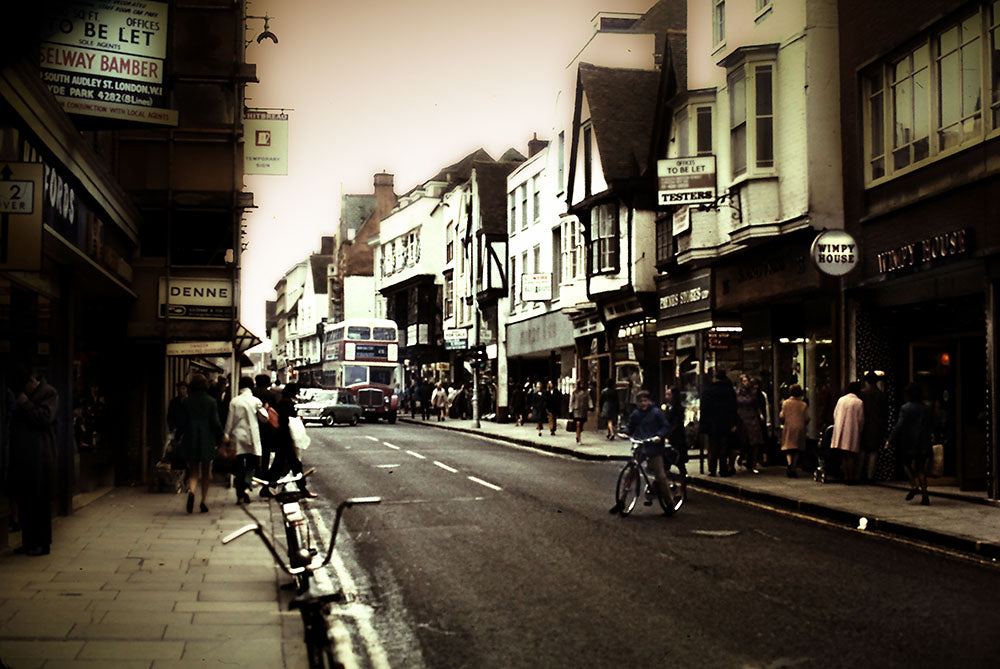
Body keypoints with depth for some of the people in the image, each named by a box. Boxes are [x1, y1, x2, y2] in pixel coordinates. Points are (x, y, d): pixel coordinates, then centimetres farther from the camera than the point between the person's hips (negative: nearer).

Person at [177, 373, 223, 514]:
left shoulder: (186, 402, -1)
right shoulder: (211, 402, -5)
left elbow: (182, 423, -1)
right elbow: (216, 423, -6)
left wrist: (180, 439, 10)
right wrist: (220, 437, 7)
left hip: (190, 441, 1)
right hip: (207, 442, -1)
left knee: (193, 472, 6)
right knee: (206, 472, 12)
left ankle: (191, 490, -23)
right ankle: (204, 500, 11)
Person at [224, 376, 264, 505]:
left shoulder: (234, 401, -1)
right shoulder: (256, 401, -4)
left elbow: (230, 419, 1)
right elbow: (265, 418, 1)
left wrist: (226, 434, 7)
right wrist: (263, 409, 18)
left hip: (238, 437, 1)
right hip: (252, 437, -1)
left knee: (239, 465, 7)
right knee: (251, 465, 7)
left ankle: (240, 495, 7)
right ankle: (246, 487, -18)